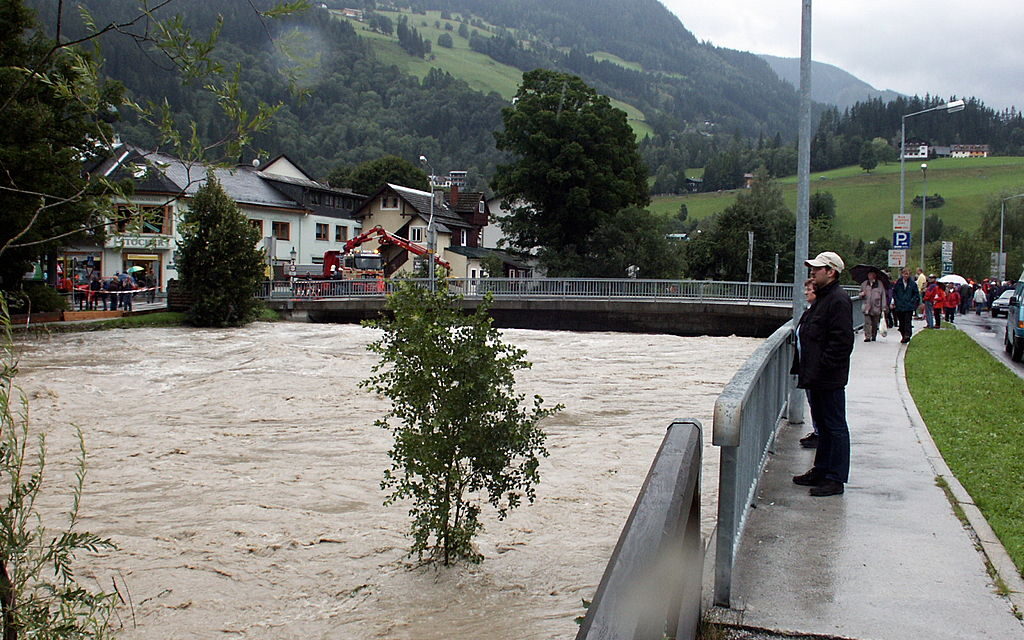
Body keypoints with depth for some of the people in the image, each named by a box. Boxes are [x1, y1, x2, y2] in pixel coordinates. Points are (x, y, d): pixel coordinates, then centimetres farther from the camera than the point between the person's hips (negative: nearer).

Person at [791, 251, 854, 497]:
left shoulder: (838, 300, -16)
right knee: (822, 425, 18)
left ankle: (835, 479, 4)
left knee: (835, 427, -2)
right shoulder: (822, 298, 17)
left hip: (829, 378, -10)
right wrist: (805, 369, 17)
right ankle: (821, 470, 28)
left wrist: (822, 368, -22)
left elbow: (841, 341, -22)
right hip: (816, 376, 10)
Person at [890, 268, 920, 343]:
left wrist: (912, 301, -5)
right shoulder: (898, 283, 5)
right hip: (899, 306, 2)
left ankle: (907, 335, -18)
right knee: (901, 322, 8)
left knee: (908, 321, -12)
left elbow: (916, 294, 6)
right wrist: (896, 301, 1)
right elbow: (894, 292, 11)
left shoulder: (913, 283, 1)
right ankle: (903, 336, 19)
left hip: (909, 307, -2)